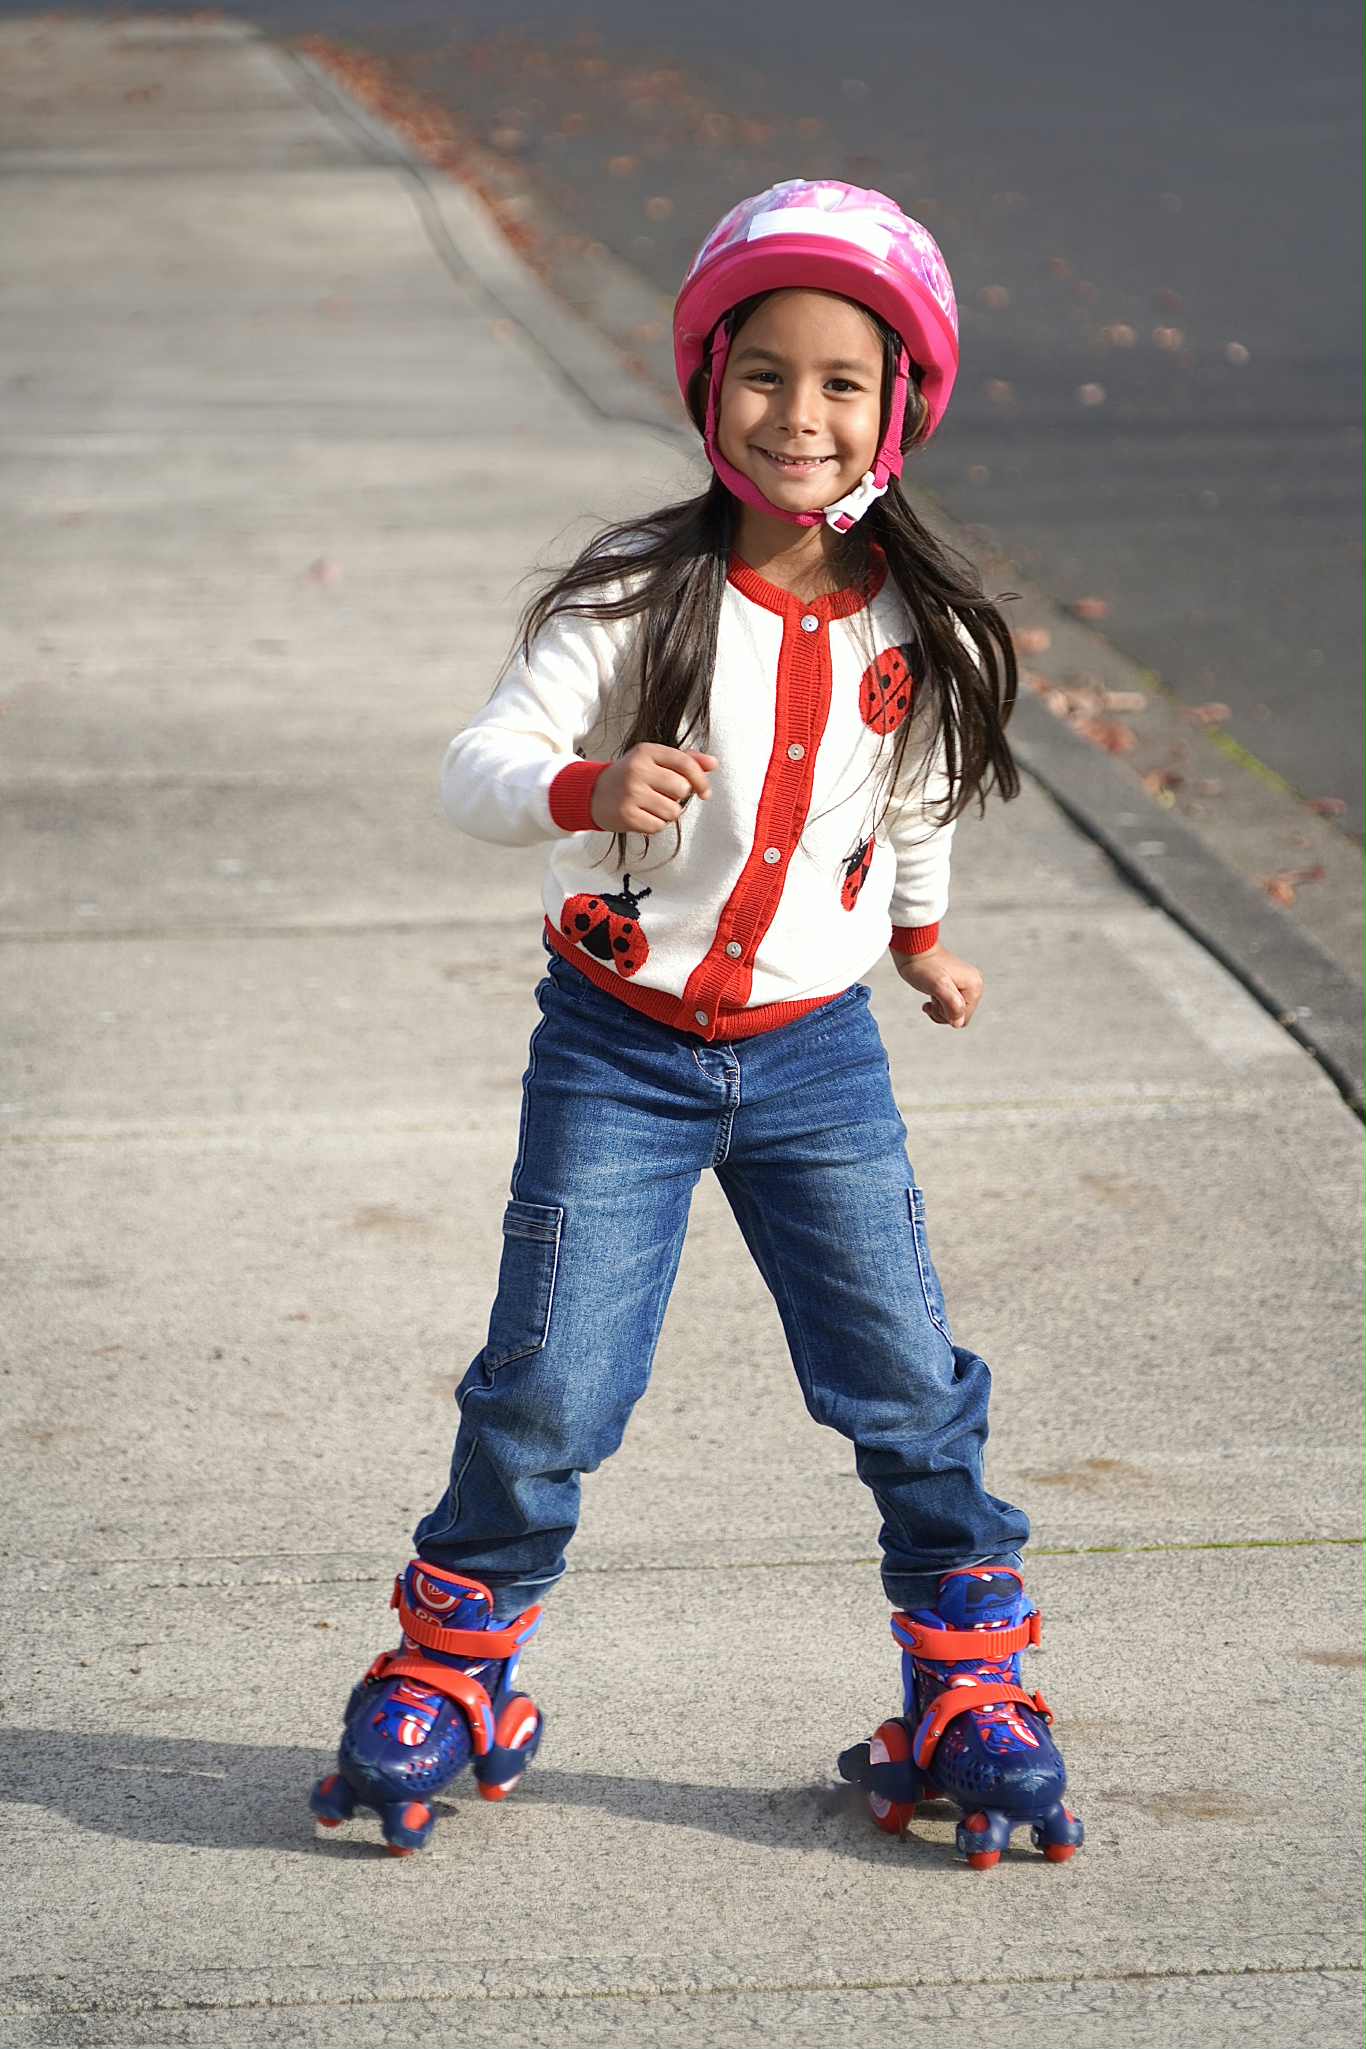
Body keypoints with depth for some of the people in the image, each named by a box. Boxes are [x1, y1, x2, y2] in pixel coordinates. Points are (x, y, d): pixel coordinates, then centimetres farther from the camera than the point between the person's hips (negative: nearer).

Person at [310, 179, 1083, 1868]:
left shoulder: (911, 627, -2)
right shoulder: (639, 594, -13)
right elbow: (477, 767, -18)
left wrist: (921, 930, 33)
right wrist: (589, 791, -38)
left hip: (815, 1055, 3)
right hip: (621, 1048, -2)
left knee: (910, 1390, 2)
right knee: (549, 1392, -2)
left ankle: (968, 1697, 18)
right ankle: (447, 1669, 20)